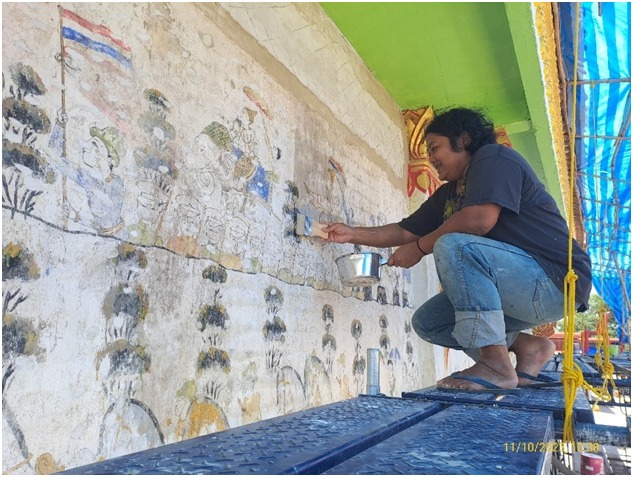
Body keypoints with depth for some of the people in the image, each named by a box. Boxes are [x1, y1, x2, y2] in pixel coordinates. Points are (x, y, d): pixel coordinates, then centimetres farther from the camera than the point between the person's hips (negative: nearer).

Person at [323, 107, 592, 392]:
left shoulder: (494, 157, -10)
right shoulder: (448, 194, 14)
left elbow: (479, 219, -26)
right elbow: (405, 231, 16)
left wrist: (419, 248, -15)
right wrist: (352, 235, 9)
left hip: (555, 282, -9)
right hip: (520, 292, 9)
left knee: (453, 246, -29)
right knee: (426, 322, 7)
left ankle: (496, 364, -24)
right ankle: (527, 346, 6)